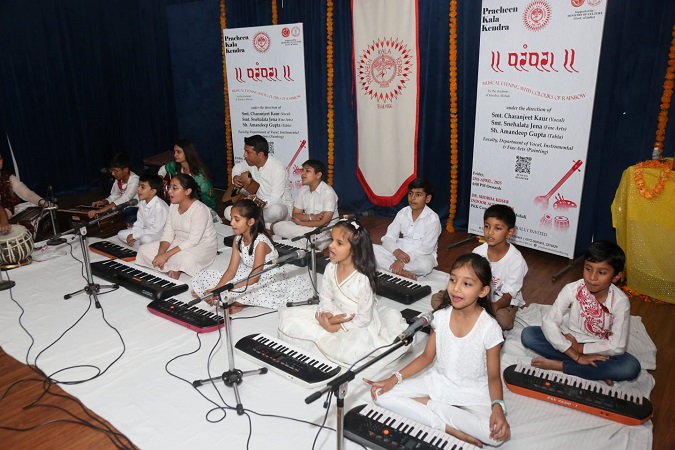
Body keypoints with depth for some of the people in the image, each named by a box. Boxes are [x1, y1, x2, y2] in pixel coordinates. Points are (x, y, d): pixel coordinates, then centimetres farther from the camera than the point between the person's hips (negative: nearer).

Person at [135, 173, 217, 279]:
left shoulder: (199, 210, -23)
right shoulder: (173, 206, 2)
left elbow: (193, 241, -27)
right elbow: (168, 233, 0)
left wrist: (166, 255, -29)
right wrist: (160, 254, -18)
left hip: (202, 246, -8)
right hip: (180, 242, 8)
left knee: (184, 259, -40)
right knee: (144, 250, -4)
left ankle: (175, 270, -7)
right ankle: (173, 269, -4)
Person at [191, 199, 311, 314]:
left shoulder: (261, 242, -25)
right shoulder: (238, 240, -3)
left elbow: (254, 277, -26)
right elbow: (231, 270, -3)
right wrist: (216, 289, -19)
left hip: (271, 281, -7)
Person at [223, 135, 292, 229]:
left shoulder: (278, 168, -21)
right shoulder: (251, 162, -2)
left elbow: (275, 199, -26)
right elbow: (237, 168, 23)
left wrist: (261, 203, -45)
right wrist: (235, 177, 0)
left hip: (280, 205, -7)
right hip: (259, 205, 7)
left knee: (275, 210, -43)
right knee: (228, 212, -12)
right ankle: (267, 225, -13)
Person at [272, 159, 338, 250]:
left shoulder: (328, 192, -15)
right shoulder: (303, 190, 4)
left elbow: (324, 222, -20)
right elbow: (295, 214, 2)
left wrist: (300, 222, -10)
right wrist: (311, 217, -19)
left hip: (324, 231, -6)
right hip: (307, 228, 6)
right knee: (278, 227, -13)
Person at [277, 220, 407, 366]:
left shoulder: (363, 279, -26)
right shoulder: (331, 268, -8)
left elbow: (364, 318, -20)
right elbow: (325, 298, 3)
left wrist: (336, 328, -20)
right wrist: (328, 316, -18)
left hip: (359, 326, -6)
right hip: (335, 317, 7)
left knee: (354, 352, -39)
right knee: (288, 316, -5)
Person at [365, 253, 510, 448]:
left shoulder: (489, 328, -18)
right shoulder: (441, 316, -8)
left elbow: (493, 377, -10)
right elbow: (427, 356, 3)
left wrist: (498, 407, -30)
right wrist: (395, 378, -8)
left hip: (473, 392, -3)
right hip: (438, 381, 3)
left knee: (497, 434, -32)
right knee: (381, 394, -15)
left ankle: (427, 403, -15)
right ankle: (450, 428, -17)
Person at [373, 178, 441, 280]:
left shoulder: (433, 219, -10)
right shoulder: (402, 213, 3)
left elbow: (427, 247, -18)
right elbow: (388, 238, -2)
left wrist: (404, 259, -29)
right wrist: (396, 251, -25)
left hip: (421, 256, -4)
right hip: (399, 252, 4)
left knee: (425, 265, -40)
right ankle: (402, 272, -30)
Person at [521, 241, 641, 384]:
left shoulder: (620, 302, -19)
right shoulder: (572, 290, -18)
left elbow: (617, 346, -18)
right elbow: (548, 322, -22)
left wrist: (579, 347, -18)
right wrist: (576, 356, -26)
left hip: (597, 350, -1)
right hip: (567, 341, 1)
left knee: (631, 367, -29)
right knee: (527, 335, -22)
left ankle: (559, 365, -23)